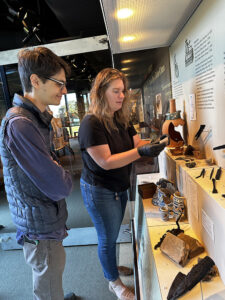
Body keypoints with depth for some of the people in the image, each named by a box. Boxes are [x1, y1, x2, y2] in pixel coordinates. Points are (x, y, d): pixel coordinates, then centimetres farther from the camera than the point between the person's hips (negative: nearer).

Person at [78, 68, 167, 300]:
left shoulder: (121, 120, 2)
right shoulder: (91, 123, -23)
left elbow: (137, 143, 3)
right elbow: (106, 162, -27)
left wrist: (157, 144, -15)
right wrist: (141, 152, -33)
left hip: (120, 188, 8)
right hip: (99, 192, -7)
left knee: (112, 234, 26)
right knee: (108, 238, 13)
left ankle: (111, 265, 53)